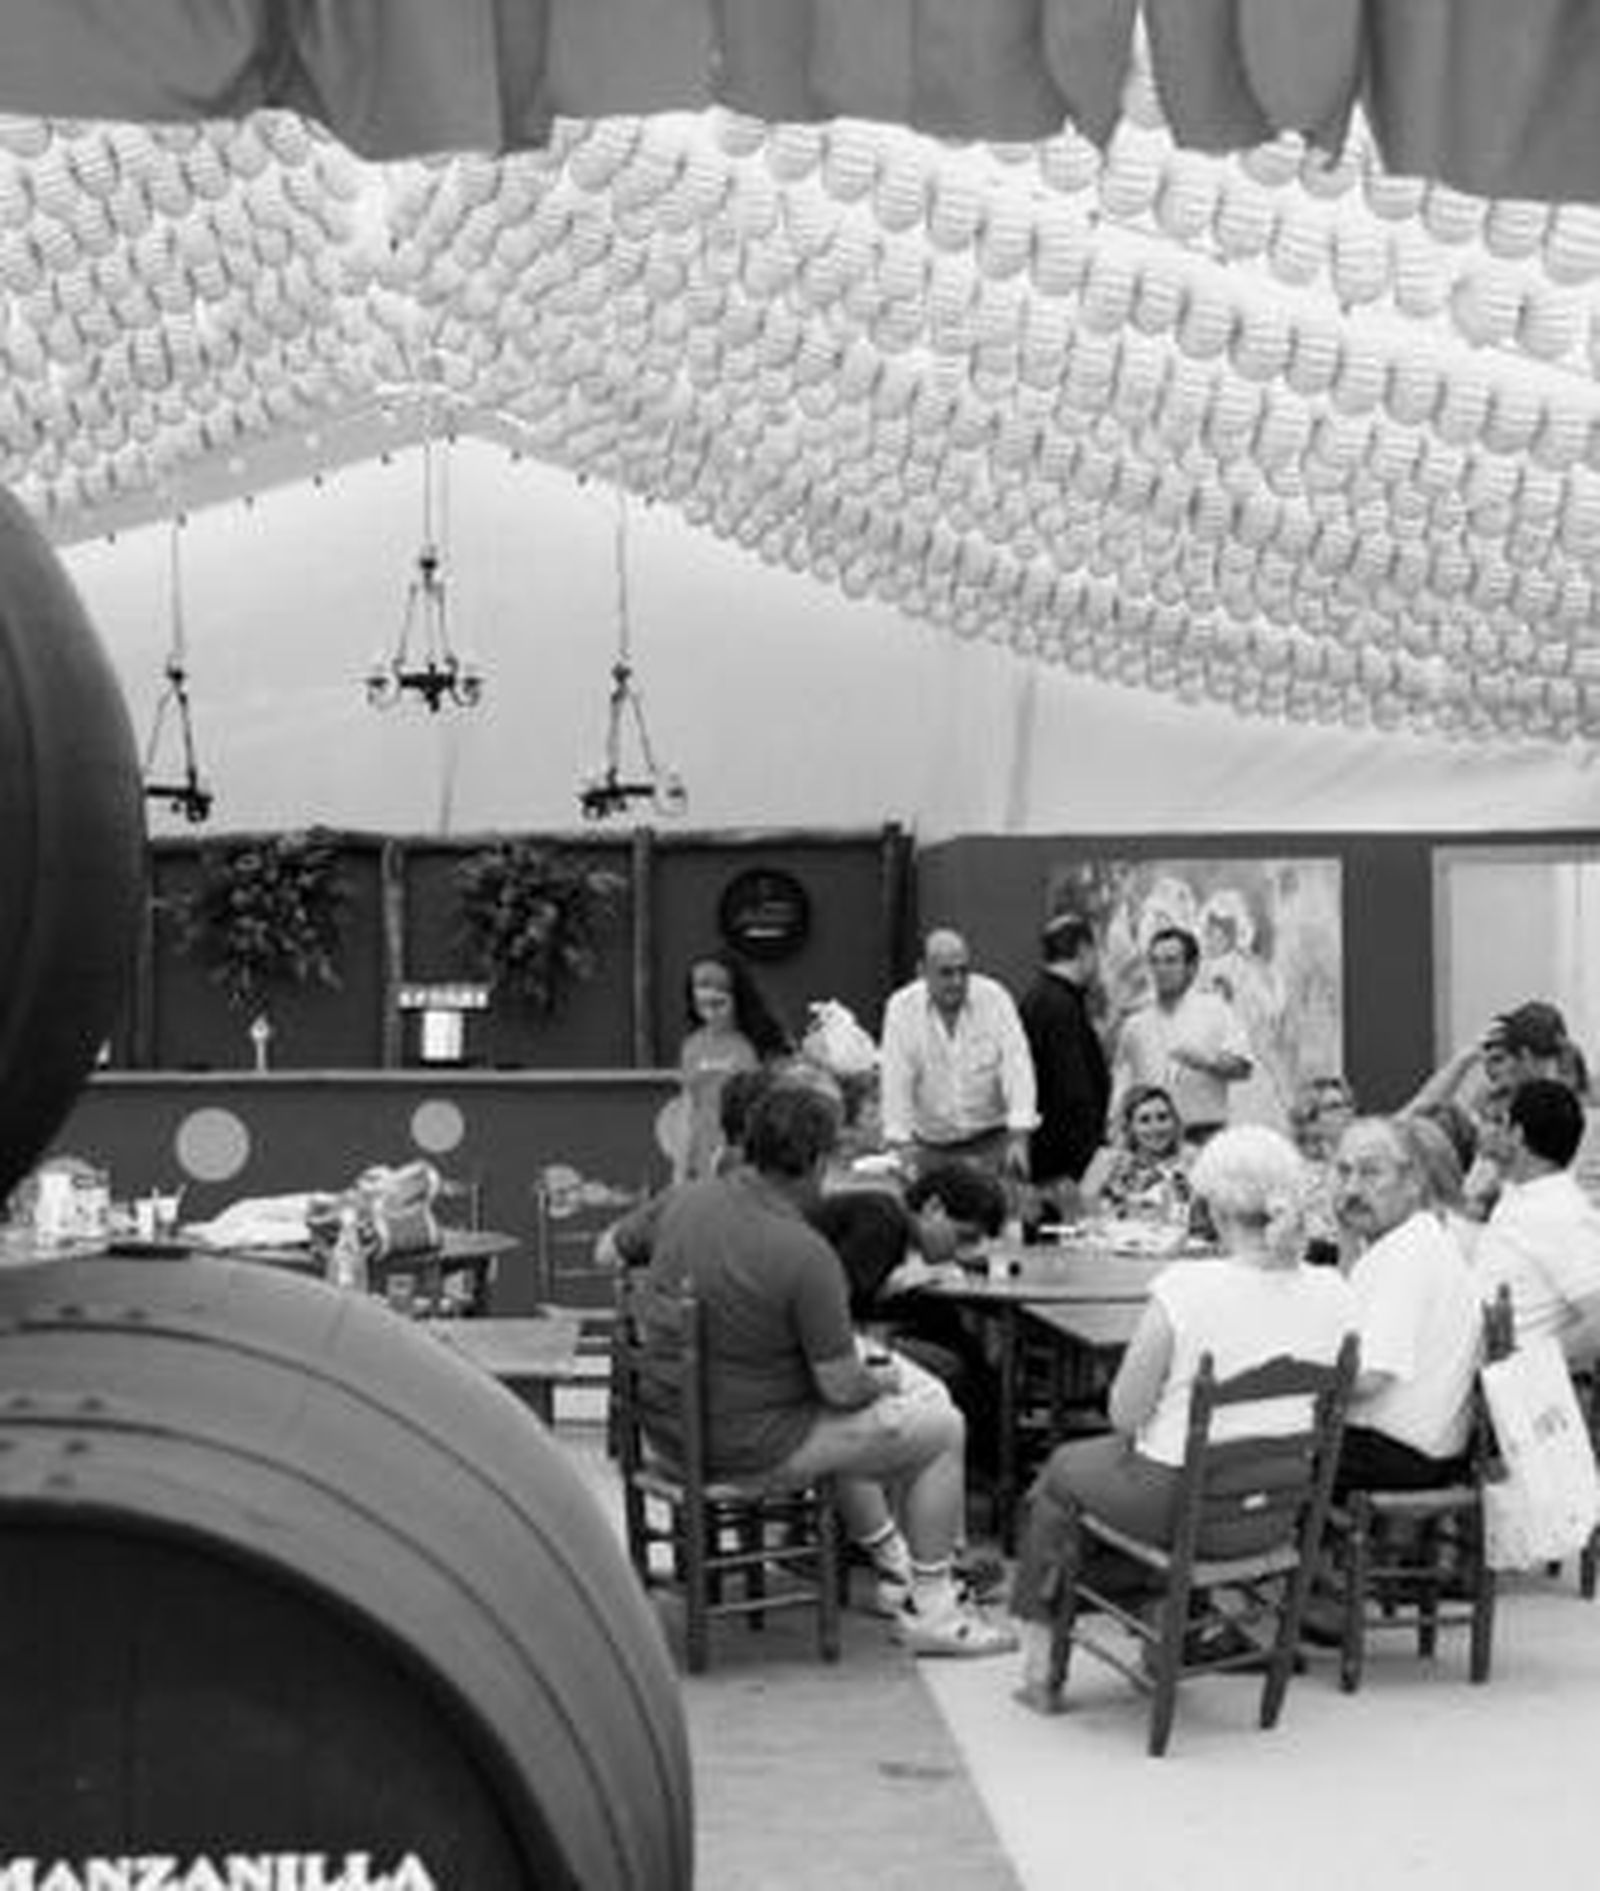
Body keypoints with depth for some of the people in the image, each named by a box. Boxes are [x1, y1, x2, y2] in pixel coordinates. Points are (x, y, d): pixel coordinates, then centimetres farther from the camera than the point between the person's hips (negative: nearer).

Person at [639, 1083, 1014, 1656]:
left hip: (667, 1427, 8)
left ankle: (891, 1563, 43)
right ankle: (931, 1608, 17)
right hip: (749, 1451, -8)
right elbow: (842, 1388, -20)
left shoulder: (684, 1201, -4)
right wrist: (881, 1379, 6)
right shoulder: (806, 1255, -26)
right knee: (942, 1428, 7)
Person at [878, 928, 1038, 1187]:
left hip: (993, 1140, 0)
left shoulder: (994, 998, -7)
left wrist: (1019, 1138, -20)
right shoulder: (901, 1007, -5)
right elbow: (896, 1082, -6)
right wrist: (903, 1145, -13)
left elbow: (1017, 1068, -11)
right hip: (930, 1147, 1)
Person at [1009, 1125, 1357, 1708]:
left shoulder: (1184, 1287, -25)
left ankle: (1037, 1655, 35)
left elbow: (1125, 1413, -18)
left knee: (1063, 1468, 27)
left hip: (1184, 1508, -5)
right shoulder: (1332, 1293, -11)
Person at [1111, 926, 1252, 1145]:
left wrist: (1207, 1063, -18)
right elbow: (1122, 1088, 14)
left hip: (1203, 1135, -2)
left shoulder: (1216, 1010, 7)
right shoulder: (1135, 1024, 14)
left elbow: (1242, 1068, -1)